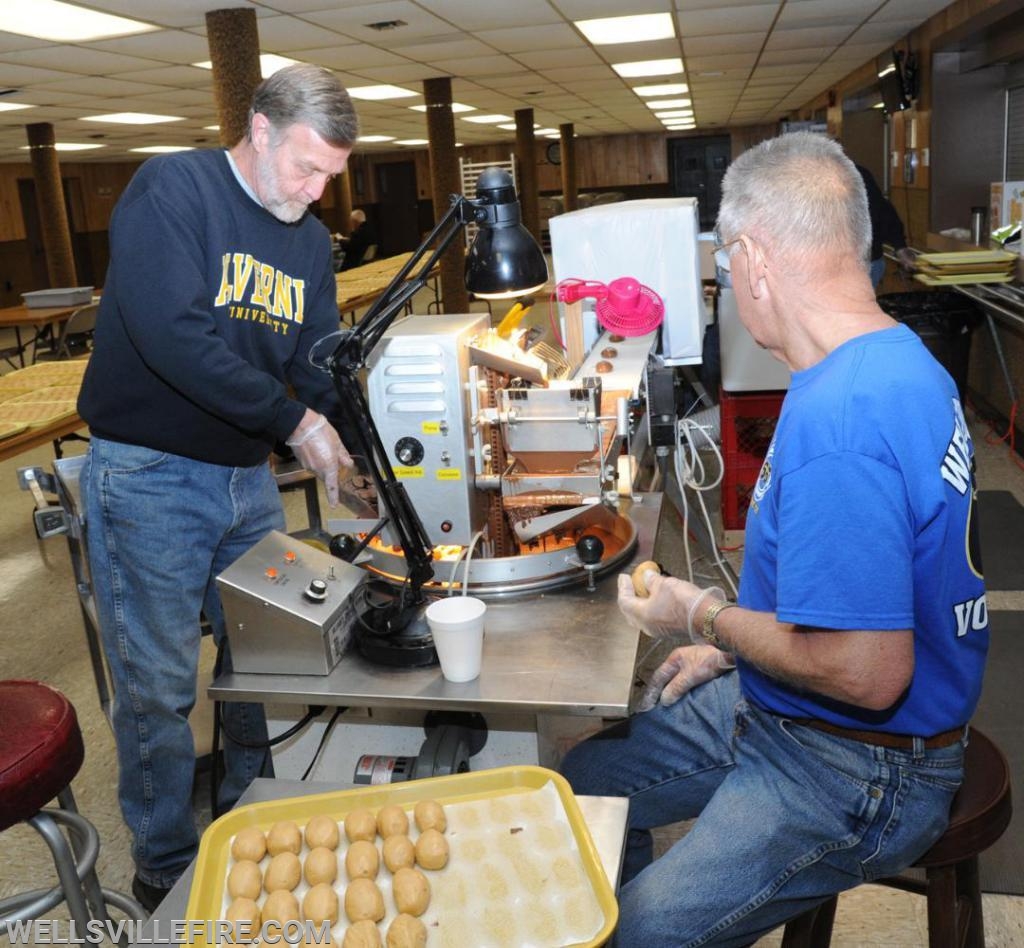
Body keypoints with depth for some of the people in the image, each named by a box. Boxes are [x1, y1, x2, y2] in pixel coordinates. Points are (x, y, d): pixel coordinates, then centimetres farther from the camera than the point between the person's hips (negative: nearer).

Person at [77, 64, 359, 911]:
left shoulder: (311, 239, 8)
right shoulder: (172, 189, -14)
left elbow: (321, 363, 8)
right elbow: (174, 335, -26)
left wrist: (360, 460, -7)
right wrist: (296, 420, -22)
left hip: (248, 476, 7)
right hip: (150, 476, -6)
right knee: (159, 689, 4)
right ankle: (166, 867, 27)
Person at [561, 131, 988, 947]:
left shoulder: (837, 420, -32)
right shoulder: (900, 358, 2)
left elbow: (868, 674, -32)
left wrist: (703, 616, -17)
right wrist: (730, 643, 10)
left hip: (856, 771, -9)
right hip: (775, 708, 10)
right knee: (582, 782, 13)